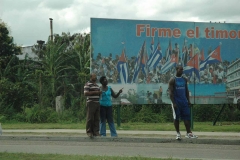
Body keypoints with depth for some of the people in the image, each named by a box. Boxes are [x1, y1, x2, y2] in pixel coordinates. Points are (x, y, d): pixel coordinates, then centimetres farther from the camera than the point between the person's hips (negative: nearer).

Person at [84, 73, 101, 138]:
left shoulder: (97, 85, 20)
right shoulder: (87, 84, -5)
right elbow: (85, 93, -15)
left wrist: (100, 92, 7)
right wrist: (95, 92, -16)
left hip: (97, 103, 7)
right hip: (91, 103, -7)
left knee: (97, 119, 4)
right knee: (90, 118, -4)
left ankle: (96, 132, 8)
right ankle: (89, 132, 3)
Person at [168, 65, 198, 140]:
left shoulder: (184, 79, 9)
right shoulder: (172, 80, -7)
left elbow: (186, 90, 14)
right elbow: (171, 92, -10)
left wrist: (188, 100, 7)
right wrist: (173, 103, -17)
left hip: (184, 101, 4)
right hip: (176, 102, -4)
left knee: (187, 117, 0)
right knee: (176, 118, 1)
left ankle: (188, 133, 2)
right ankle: (178, 133, 10)